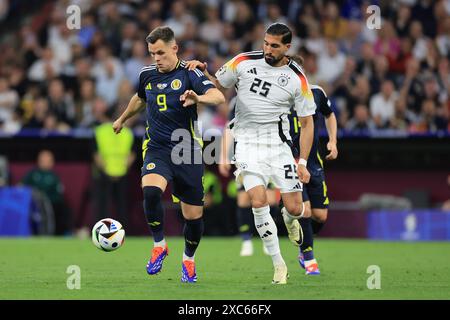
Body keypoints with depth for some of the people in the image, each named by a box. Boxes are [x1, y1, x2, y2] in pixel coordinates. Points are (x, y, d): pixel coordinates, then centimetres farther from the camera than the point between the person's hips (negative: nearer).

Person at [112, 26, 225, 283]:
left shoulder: (189, 74, -8)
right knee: (150, 191, -29)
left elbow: (219, 97, -25)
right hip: (157, 149, 2)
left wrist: (198, 98, -46)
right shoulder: (147, 75, 7)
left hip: (188, 153, -2)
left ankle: (189, 259, 31)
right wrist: (123, 119, 45)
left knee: (193, 216, 1)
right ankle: (160, 246, -8)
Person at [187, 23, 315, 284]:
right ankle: (279, 265, -6)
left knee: (295, 208, -2)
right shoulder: (245, 62, -3)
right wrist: (203, 70, -10)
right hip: (247, 143, 0)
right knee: (259, 201, -19)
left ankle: (290, 219, 40)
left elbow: (307, 122, 2)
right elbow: (217, 86, 11)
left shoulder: (297, 79, -4)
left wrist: (303, 162, -5)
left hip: (278, 143, 0)